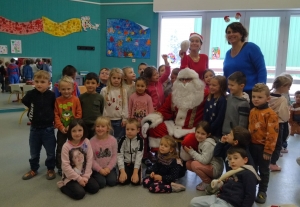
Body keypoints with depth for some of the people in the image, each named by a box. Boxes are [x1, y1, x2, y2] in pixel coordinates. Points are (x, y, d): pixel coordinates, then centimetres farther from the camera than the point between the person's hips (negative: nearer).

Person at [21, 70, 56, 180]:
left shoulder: (51, 95, -12)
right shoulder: (31, 94, -10)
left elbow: (56, 108, -2)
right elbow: (25, 102, 9)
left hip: (48, 128, -2)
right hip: (34, 128, 2)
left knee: (50, 152, 10)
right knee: (34, 152, 17)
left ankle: (51, 169, 29)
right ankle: (33, 170, 35)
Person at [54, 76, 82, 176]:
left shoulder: (76, 99, -8)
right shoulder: (58, 100, -5)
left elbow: (79, 114, -8)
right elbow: (56, 115, -5)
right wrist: (61, 127, -14)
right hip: (61, 129, 1)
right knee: (60, 149, 11)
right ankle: (60, 168, 25)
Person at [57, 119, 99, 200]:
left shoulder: (86, 142, -6)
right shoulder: (66, 146, -16)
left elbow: (89, 160, -4)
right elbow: (66, 166, -17)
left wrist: (85, 176, -9)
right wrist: (79, 178, -16)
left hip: (84, 175, 4)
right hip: (70, 177, -4)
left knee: (95, 188, -10)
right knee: (79, 193, -21)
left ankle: (80, 184, 13)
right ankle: (63, 186, 5)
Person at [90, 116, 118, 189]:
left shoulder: (113, 140, -7)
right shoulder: (92, 141, -12)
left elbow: (114, 156, -3)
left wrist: (108, 168, -13)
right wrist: (100, 170, -14)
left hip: (109, 168, 1)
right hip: (97, 169, -1)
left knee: (112, 181, -16)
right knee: (101, 183, -18)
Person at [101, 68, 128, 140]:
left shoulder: (123, 91, 1)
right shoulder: (104, 90, -2)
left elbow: (125, 105, 1)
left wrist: (124, 118, -3)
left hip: (119, 120, 1)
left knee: (119, 139, 8)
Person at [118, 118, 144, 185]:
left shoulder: (140, 140, -13)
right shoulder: (123, 140, -12)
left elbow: (139, 157, -16)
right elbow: (120, 156, -13)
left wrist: (135, 172, -23)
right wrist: (122, 172, -24)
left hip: (135, 164, 0)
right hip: (125, 163, 1)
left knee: (136, 181, -19)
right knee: (122, 181, -19)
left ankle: (133, 174, 14)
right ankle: (127, 173, 14)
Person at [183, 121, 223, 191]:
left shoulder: (208, 144, -22)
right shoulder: (201, 141, 5)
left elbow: (204, 160, -27)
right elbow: (200, 156, 7)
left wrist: (191, 152, -18)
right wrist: (190, 151, -5)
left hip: (216, 169, -9)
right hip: (208, 167, 9)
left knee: (194, 164, -26)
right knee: (188, 164, 2)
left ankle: (208, 182, -5)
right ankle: (208, 178, 10)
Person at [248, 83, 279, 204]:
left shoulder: (270, 114, -17)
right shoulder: (252, 111, 5)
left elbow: (272, 134, -18)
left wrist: (268, 150, -18)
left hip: (263, 147, -6)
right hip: (252, 145, 6)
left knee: (264, 171, 11)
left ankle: (262, 192, 25)